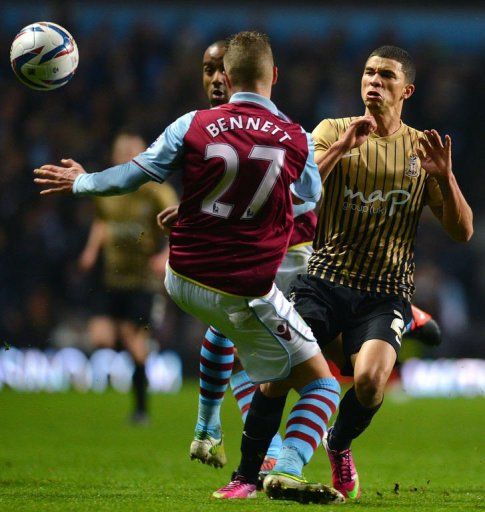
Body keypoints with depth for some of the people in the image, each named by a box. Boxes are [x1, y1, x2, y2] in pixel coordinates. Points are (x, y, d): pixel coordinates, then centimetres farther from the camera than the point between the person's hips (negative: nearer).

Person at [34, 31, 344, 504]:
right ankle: (286, 470, -17)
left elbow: (132, 176, 3)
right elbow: (312, 205, 12)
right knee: (320, 382, 6)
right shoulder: (298, 141, -7)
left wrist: (80, 181, 21)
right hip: (246, 295, -4)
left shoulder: (193, 126, -6)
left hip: (183, 282, 4)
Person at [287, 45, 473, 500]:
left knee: (369, 381, -26)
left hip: (386, 292, 0)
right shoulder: (333, 132, 8)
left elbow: (462, 232, 4)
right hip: (324, 280, 0)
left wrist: (444, 178, -13)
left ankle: (339, 445, 8)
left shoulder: (421, 148, 9)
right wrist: (340, 148, -18)